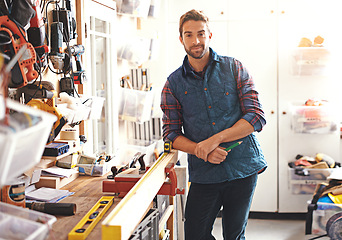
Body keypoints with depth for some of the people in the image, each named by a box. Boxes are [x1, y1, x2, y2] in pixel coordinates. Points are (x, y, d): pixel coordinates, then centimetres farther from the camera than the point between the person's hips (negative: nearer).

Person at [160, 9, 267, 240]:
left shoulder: (234, 68, 0)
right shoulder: (173, 84, 3)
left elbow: (257, 117, -6)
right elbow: (171, 134, 3)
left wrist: (215, 139, -17)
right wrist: (201, 151, -16)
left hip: (243, 167, 0)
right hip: (204, 175, 1)